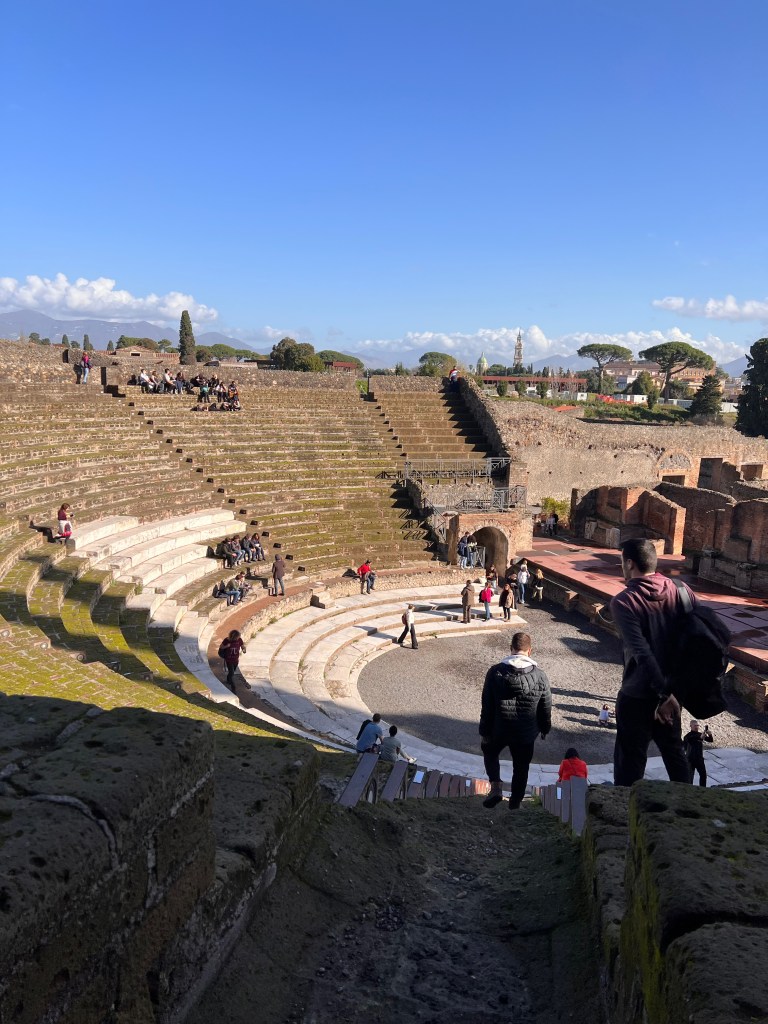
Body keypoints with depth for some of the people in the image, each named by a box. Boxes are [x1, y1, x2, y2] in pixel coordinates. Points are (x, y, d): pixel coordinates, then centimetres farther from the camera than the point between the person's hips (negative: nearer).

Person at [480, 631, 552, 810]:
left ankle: (495, 785, 8)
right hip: (526, 734, 1)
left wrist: (484, 732, 1)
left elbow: (487, 707, -10)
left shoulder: (495, 672, -15)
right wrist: (545, 728, 17)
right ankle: (515, 802, 34)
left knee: (490, 752, 27)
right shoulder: (540, 676, -12)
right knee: (521, 768, 21)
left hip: (498, 730, -1)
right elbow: (546, 708, -1)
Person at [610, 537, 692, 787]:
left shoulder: (623, 601, -18)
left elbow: (641, 652, -26)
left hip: (638, 694, -6)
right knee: (674, 750, 25)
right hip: (674, 689, 6)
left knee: (630, 760, 8)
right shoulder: (680, 591, -3)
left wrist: (664, 692, -21)